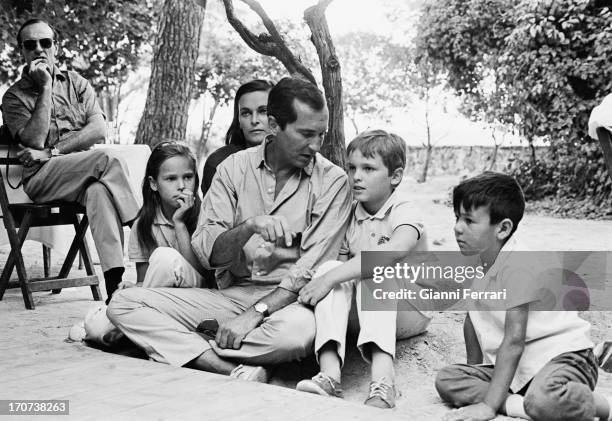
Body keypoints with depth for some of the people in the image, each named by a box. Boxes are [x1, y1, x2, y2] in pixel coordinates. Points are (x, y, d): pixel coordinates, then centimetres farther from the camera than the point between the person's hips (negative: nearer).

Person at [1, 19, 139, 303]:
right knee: (108, 159, -30)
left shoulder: (76, 83, 18)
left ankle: (115, 280, -43)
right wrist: (45, 88, -5)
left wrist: (52, 151, -7)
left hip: (85, 172, 2)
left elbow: (98, 130, 2)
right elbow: (35, 140, -7)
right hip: (42, 177, -2)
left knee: (99, 191, -35)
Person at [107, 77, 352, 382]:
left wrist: (256, 312, -20)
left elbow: (313, 268, -10)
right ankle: (236, 372, -28)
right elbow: (205, 251, -4)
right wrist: (250, 226, -24)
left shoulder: (332, 181, -3)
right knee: (123, 302, -12)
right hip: (230, 294, 3)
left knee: (300, 329, -40)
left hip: (286, 300, -3)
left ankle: (174, 346, -18)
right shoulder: (234, 168, 4)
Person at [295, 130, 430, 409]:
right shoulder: (350, 215, 7)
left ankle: (382, 381, -52)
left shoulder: (403, 214, -13)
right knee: (328, 268, -24)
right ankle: (329, 376, -41)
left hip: (409, 308, -4)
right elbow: (343, 262, 4)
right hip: (361, 310, 5)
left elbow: (394, 251, -35)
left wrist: (330, 278, -40)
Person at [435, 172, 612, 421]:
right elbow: (472, 320, 16)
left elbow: (514, 341, -24)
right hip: (516, 364, 8)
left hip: (563, 356, -8)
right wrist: (474, 371, 18)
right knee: (446, 380, -9)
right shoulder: (473, 261, 5)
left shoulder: (517, 265, -21)